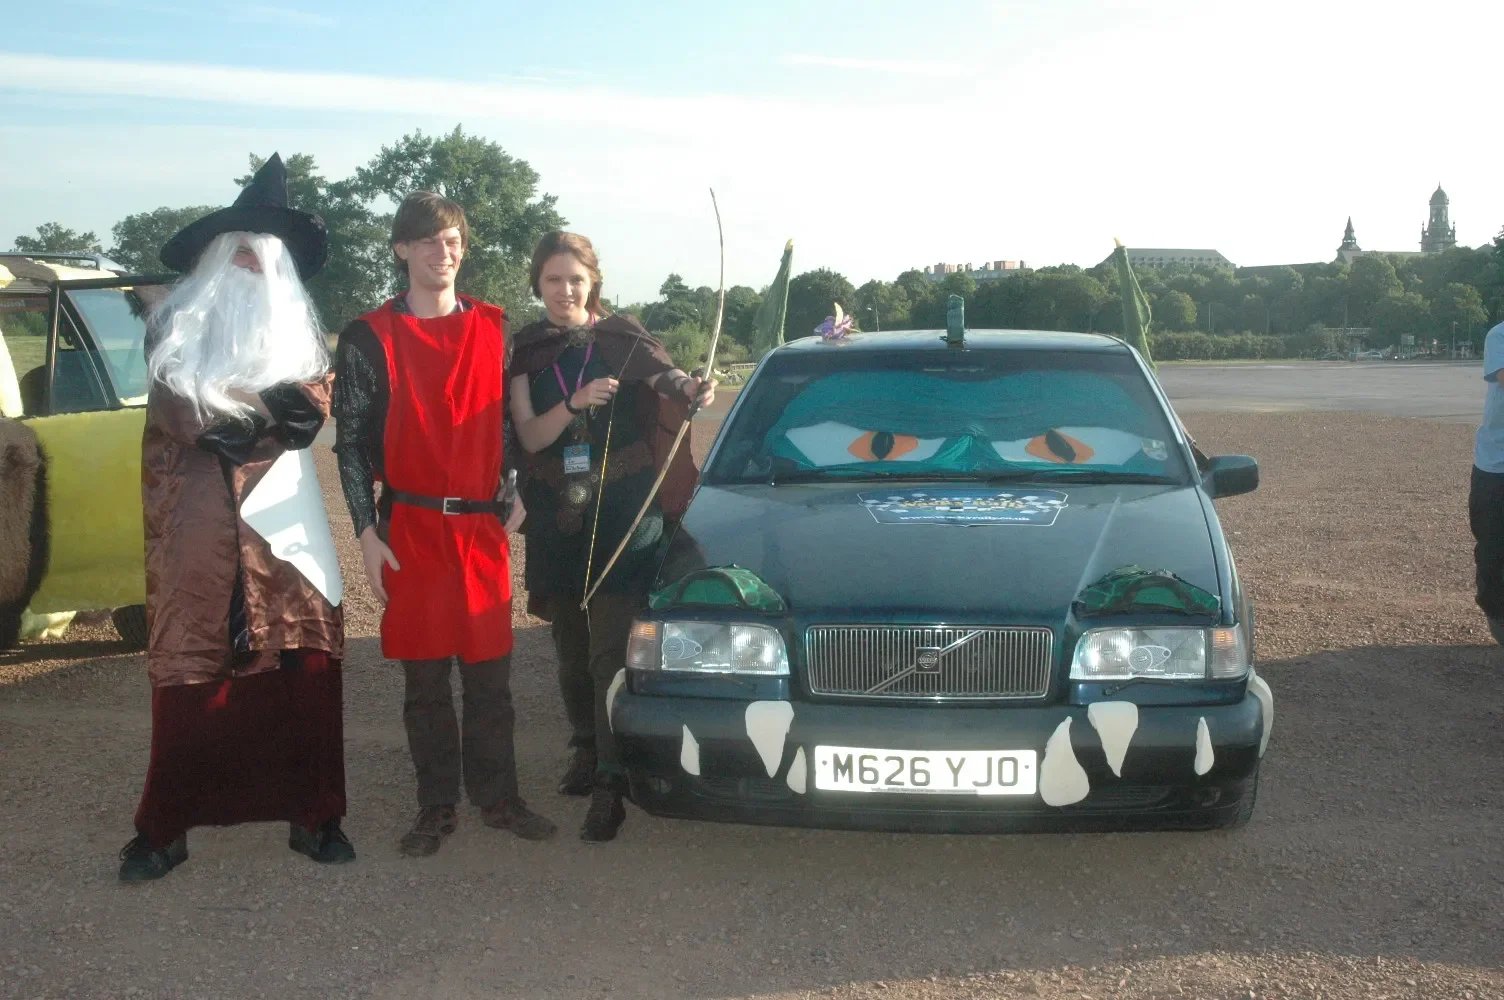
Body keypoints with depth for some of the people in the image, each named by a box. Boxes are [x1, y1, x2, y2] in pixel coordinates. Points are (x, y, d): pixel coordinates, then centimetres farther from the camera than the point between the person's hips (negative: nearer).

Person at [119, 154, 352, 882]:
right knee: (189, 665, -4)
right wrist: (267, 409, -7)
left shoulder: (299, 326, 18)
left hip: (282, 509, 3)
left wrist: (230, 415, -9)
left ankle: (313, 814, 5)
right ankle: (164, 827, 3)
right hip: (200, 515, -2)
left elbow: (312, 409, 5)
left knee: (305, 658, -3)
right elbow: (182, 412, -5)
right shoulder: (179, 322, 9)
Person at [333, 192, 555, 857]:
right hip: (410, 528, -2)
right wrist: (366, 532, -6)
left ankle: (498, 798, 19)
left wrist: (518, 498, 4)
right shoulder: (369, 338, 1)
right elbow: (352, 442, 0)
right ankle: (436, 808, 17)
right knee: (424, 678, 6)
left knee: (490, 675, 7)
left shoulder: (493, 329, 9)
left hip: (484, 527, 2)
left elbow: (514, 421, 13)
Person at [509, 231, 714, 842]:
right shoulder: (524, 352, 6)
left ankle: (610, 785, -7)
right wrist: (576, 402, -22)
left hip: (623, 515, -3)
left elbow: (667, 378, -19)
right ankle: (585, 751, 33)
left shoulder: (621, 339, -1)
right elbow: (530, 437, -4)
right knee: (570, 646, 13)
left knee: (610, 650, -10)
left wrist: (693, 388, -42)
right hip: (556, 519, 3)